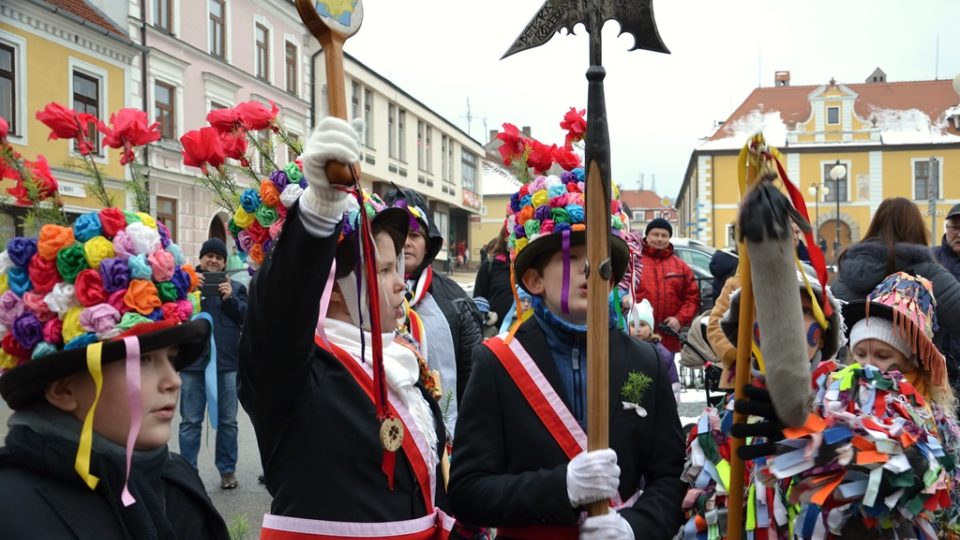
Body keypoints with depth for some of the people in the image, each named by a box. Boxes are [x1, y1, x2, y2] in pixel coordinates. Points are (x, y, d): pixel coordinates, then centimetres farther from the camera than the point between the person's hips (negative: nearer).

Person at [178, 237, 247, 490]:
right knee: (190, 421, 4)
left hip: (226, 362, 1)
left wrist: (230, 299, -12)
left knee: (227, 421, 9)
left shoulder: (236, 287, 12)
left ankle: (228, 470, 19)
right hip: (193, 362, -1)